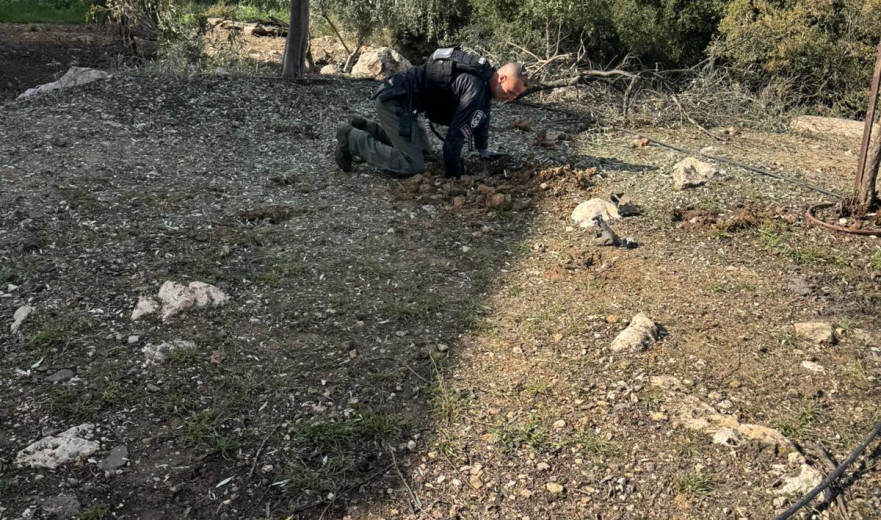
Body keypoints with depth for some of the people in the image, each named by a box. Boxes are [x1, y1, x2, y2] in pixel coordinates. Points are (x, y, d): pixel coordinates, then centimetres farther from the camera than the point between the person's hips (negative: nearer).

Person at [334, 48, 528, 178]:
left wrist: (483, 149, 35)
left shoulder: (483, 78, 9)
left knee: (424, 148, 23)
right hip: (393, 100, -10)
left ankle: (365, 128, 24)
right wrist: (454, 175, -13)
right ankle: (352, 140, -7)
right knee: (413, 165, -16)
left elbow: (481, 115, 27)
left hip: (399, 97, 10)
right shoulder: (475, 87, -22)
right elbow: (457, 132, -22)